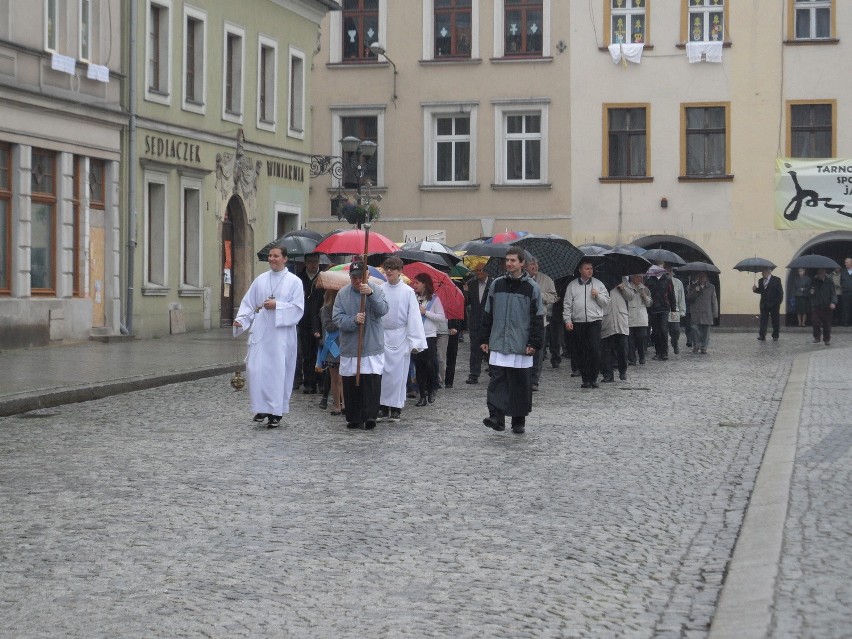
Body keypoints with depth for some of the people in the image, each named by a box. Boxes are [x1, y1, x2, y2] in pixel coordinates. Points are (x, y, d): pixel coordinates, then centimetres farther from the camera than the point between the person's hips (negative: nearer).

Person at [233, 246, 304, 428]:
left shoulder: (294, 282, 1)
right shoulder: (260, 280, 11)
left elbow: (298, 308, -6)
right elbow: (248, 303, 10)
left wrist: (277, 306, -15)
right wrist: (241, 320, -5)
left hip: (281, 334, -3)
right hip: (260, 333, 3)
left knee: (278, 371, -2)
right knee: (255, 368, -5)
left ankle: (276, 411, 7)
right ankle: (262, 407, 9)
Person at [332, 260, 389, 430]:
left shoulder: (376, 290, 1)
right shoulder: (342, 293, 3)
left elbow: (382, 310, -15)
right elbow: (337, 317, -4)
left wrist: (371, 294, -30)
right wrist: (354, 320, -22)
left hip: (373, 348, -1)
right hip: (349, 348, 2)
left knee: (372, 382, -10)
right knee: (350, 384, 5)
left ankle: (370, 416, -7)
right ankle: (353, 418, 15)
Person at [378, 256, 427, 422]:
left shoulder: (408, 291, -3)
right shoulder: (380, 290, 3)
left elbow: (414, 317, -4)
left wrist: (415, 342, -8)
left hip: (400, 337, -2)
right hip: (382, 336, 2)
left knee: (398, 373, 2)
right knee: (382, 372, 3)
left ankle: (396, 408, 10)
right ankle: (383, 407, 11)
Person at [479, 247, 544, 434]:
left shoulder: (531, 287, -1)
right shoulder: (497, 284, 8)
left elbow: (537, 318, -2)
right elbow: (487, 314, 12)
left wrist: (535, 343, -8)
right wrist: (484, 339, 8)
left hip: (521, 346, -2)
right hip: (498, 343, 2)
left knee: (521, 384, 5)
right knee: (497, 381, -7)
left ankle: (519, 421, 15)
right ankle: (496, 416, -11)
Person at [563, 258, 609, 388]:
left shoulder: (598, 284, 11)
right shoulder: (572, 285, 10)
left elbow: (606, 302, 11)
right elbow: (567, 304, 9)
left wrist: (598, 296, -7)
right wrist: (568, 320, 0)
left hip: (594, 321, -1)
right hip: (578, 322, 1)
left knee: (595, 349, -11)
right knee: (581, 352, 2)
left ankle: (593, 378, -2)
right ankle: (585, 379, 8)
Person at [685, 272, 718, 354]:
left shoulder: (711, 288, 11)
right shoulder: (693, 286, 11)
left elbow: (714, 301, 12)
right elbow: (688, 298, 4)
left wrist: (715, 314, 6)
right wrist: (695, 291, -11)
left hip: (707, 314, 1)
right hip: (695, 314, -1)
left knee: (705, 332, 0)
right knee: (695, 330, -8)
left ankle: (703, 347, 9)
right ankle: (696, 346, 8)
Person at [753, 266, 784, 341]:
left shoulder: (776, 280, -4)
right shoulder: (761, 281, 9)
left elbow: (780, 292, -5)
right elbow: (760, 291, 12)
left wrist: (778, 302, -11)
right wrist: (755, 289, -8)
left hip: (774, 304, -3)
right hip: (764, 304, 3)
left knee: (775, 320, 5)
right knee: (763, 320, -6)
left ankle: (775, 336, 14)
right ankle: (762, 335, -11)